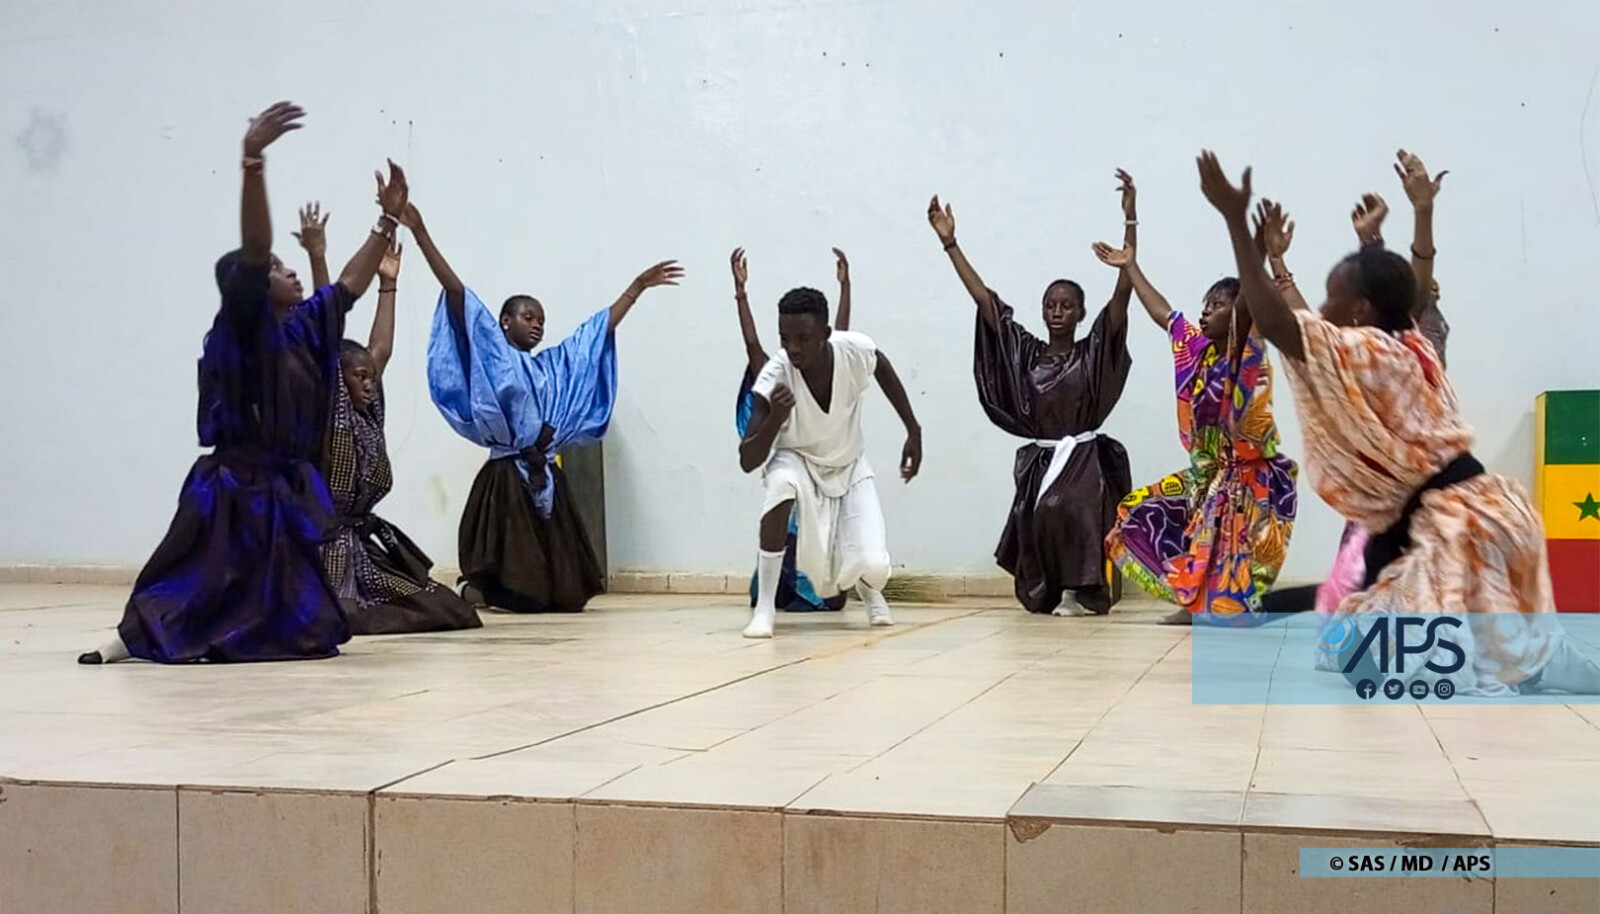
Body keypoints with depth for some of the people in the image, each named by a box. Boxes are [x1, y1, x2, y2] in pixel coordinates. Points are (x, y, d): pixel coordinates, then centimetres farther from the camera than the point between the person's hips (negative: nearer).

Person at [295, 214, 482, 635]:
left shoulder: (367, 415, 10)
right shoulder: (326, 415, -8)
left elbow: (381, 348, 13)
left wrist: (388, 283, 14)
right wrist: (317, 258, -21)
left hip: (366, 543, 8)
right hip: (328, 545, -8)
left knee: (439, 608, 2)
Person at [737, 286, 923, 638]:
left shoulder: (856, 350, -27)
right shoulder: (775, 376, -30)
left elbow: (883, 369, 1)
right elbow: (747, 462, -30)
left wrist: (913, 432, 3)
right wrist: (776, 419, -48)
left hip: (849, 467, 1)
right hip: (796, 461, -1)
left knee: (873, 567, -19)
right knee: (782, 484, -39)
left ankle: (867, 590, 22)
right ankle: (764, 606, -26)